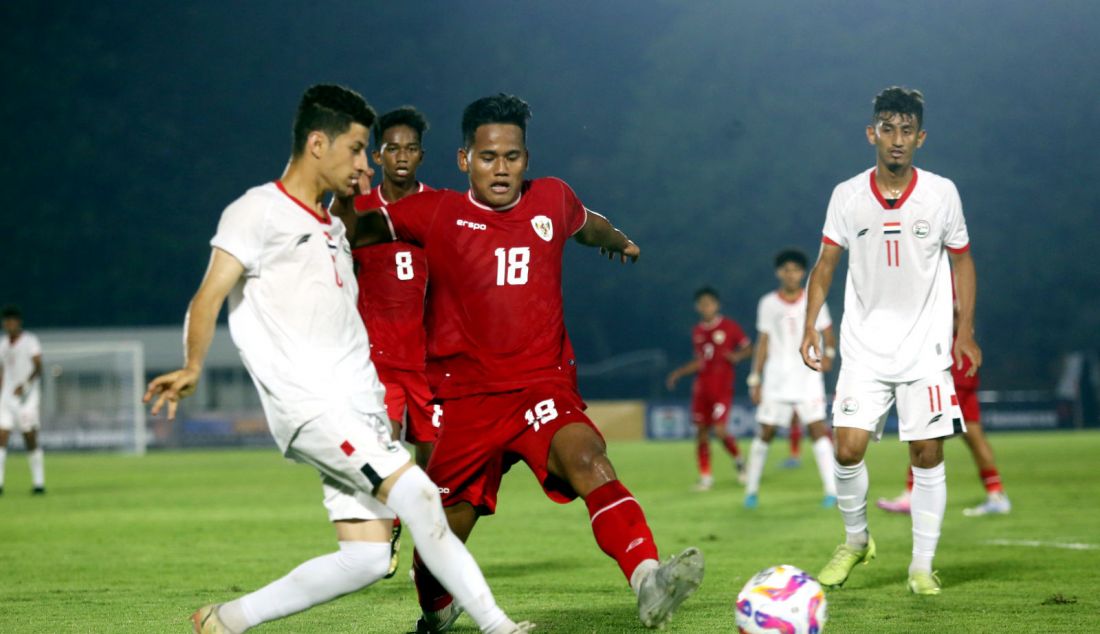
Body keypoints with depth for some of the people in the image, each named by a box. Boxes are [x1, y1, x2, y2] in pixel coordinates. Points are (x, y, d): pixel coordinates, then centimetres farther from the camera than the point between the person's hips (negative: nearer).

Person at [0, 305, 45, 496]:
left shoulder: (30, 341, -5)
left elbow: (38, 367, -14)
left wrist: (24, 385, -28)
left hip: (27, 395, -5)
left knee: (31, 441, -4)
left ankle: (38, 483, 4)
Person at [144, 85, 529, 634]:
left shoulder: (333, 226, 23)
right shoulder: (260, 210, -3)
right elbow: (211, 295, -14)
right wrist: (192, 368, -28)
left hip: (359, 409, 9)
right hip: (308, 404, -9)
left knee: (367, 558, 0)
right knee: (418, 494, -22)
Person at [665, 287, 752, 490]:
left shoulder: (729, 327, -2)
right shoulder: (697, 332, 13)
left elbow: (748, 348, 4)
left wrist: (738, 356, -16)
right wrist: (678, 373, 14)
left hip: (722, 387, -5)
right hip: (701, 387, 5)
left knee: (719, 430, -15)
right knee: (701, 432, 2)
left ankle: (738, 460, 12)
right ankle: (705, 477, 8)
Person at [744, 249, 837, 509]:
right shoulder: (768, 304, 6)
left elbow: (828, 335, 6)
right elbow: (763, 342, 10)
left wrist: (828, 354, -16)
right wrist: (755, 380, 6)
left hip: (808, 376, -1)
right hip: (776, 378, 1)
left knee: (817, 428, -13)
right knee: (765, 432, 2)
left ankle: (831, 489, -13)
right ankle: (751, 489, 14)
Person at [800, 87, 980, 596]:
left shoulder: (941, 193, -3)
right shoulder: (848, 196, -2)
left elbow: (961, 262, 8)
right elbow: (825, 263, 6)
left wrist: (965, 333, 2)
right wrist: (810, 326, -4)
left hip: (926, 346, 0)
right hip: (864, 346, 0)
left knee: (928, 453, -3)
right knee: (848, 448, -9)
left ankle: (922, 565, 8)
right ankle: (856, 541, 16)